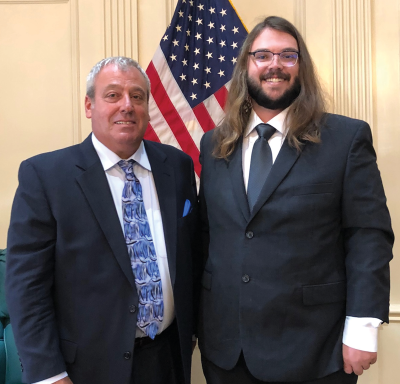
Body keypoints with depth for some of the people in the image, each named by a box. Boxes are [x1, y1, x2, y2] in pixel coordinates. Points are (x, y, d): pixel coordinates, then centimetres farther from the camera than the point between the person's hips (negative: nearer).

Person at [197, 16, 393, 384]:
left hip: (312, 348, -3)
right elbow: (205, 232, 9)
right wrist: (199, 314, 9)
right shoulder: (214, 144, 6)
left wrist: (362, 327, -13)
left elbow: (369, 237, -8)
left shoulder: (347, 137, -5)